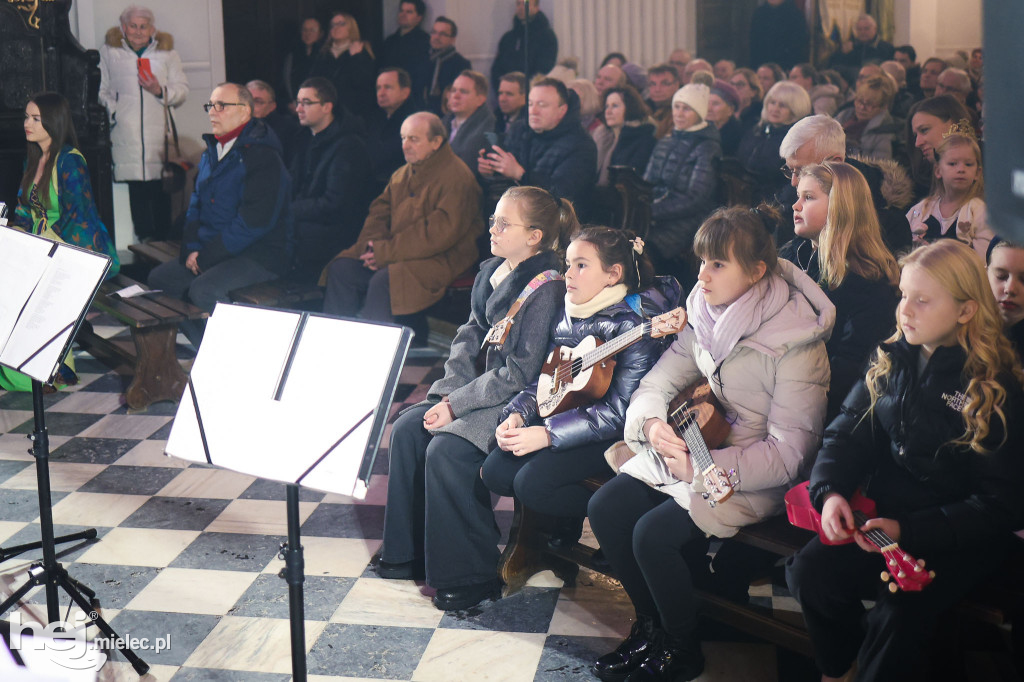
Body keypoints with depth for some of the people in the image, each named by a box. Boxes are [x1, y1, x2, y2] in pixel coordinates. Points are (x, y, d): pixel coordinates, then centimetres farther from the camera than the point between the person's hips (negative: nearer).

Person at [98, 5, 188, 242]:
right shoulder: (109, 51, 13)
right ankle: (144, 239, 2)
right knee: (137, 189, -4)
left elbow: (182, 90, 12)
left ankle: (164, 239, 0)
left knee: (161, 188, -5)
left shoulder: (166, 52, 13)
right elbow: (102, 89, 18)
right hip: (126, 131, 0)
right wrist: (112, 110, 2)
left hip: (159, 131, 0)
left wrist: (161, 91, -6)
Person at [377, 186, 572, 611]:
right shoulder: (492, 272, 6)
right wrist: (449, 392, -2)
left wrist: (456, 405, -19)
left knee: (446, 451, -24)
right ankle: (409, 552, 12)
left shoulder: (545, 290, -21)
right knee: (407, 429, -1)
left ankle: (470, 576, -11)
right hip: (482, 388, 9)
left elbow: (519, 374, -22)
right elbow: (470, 336, 13)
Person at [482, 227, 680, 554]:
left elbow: (620, 412, -24)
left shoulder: (634, 325, -20)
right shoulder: (570, 315, 5)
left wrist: (548, 434, -27)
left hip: (615, 438, -8)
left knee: (532, 483, -23)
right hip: (565, 415, 8)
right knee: (495, 471, -7)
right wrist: (518, 414, -8)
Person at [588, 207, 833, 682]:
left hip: (754, 477, -7)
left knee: (653, 534, -22)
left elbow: (787, 454, -22)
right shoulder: (707, 314, -1)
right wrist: (651, 423, -19)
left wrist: (702, 468, -29)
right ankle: (650, 627, 13)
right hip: (686, 446, 7)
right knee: (605, 508, -9)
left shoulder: (794, 340, -22)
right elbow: (660, 379, 5)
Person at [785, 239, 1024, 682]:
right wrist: (830, 491, -14)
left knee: (900, 613, -29)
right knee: (809, 572, -19)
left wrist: (907, 530, -22)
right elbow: (848, 433, 7)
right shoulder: (892, 360, 4)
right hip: (880, 512, 5)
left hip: (960, 537, -4)